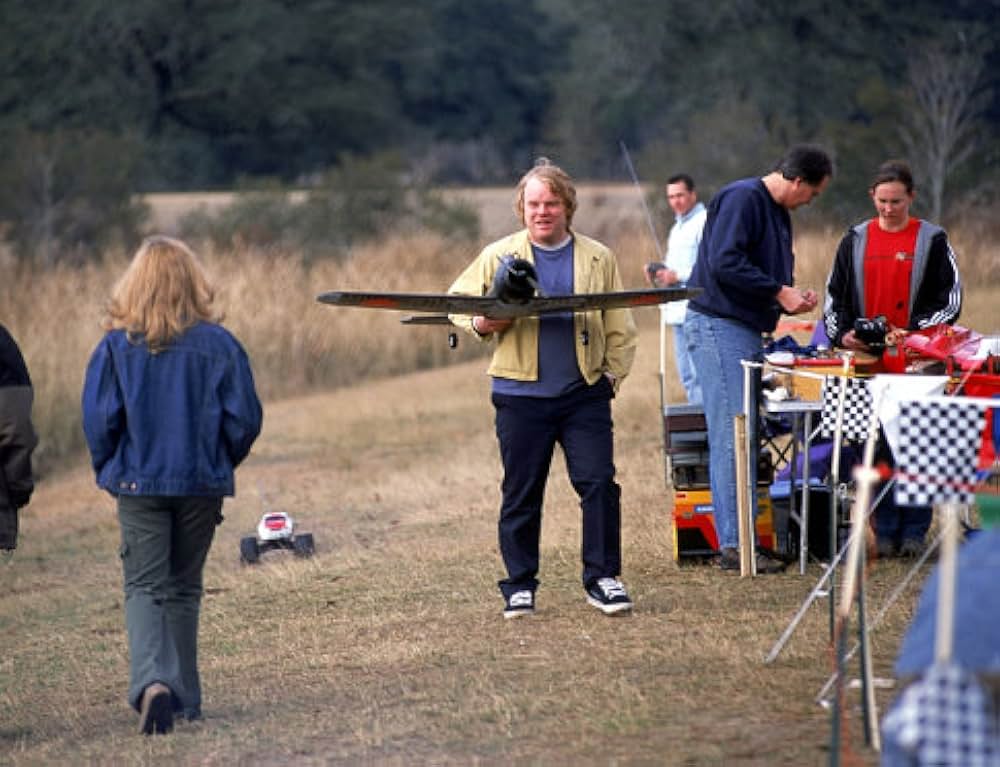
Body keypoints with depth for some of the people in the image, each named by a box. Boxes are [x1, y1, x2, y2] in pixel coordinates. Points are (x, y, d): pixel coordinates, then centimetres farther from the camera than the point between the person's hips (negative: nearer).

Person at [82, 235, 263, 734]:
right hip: (203, 484, 1)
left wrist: (109, 471, 8)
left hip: (138, 483, -1)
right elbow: (244, 418, -4)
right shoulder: (218, 344, -4)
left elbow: (99, 421, -8)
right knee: (184, 589, 14)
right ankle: (184, 698, 17)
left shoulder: (116, 346, -6)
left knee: (144, 588, 1)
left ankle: (151, 681, -23)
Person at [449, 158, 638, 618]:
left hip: (584, 393, 1)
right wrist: (479, 324, -10)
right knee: (520, 494, 4)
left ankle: (602, 579, 4)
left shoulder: (598, 258, 8)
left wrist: (613, 373, 2)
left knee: (599, 484, -6)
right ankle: (520, 587, 14)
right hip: (521, 395, 0)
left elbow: (619, 326, 12)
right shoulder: (498, 256, 4)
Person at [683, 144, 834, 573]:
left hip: (747, 331, 10)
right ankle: (733, 544, -12)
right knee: (731, 436, -11)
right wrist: (779, 292, -17)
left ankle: (742, 537, 13)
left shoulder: (777, 213, 19)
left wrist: (792, 297, 7)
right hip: (718, 327, -10)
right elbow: (724, 264, -23)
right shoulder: (741, 199, -13)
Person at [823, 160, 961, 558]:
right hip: (868, 360, 2)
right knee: (878, 447, 1)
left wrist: (913, 333, -13)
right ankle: (886, 532, 5)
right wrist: (842, 334, -5)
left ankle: (914, 530, 3)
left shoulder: (932, 240, 4)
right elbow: (834, 297, 13)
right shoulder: (856, 240, 11)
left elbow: (950, 301, 0)